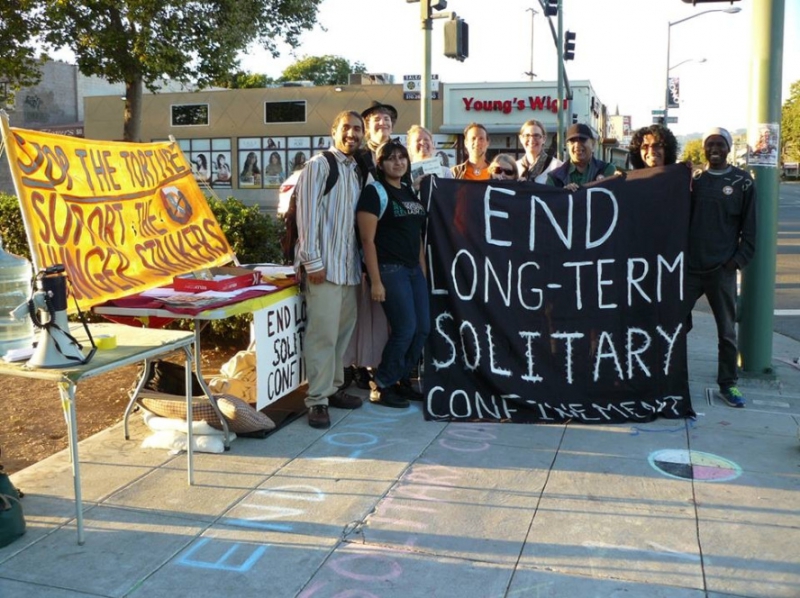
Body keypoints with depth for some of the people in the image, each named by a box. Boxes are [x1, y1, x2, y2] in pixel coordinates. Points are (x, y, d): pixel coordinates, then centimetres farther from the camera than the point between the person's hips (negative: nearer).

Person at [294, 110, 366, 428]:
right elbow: (308, 213, -11)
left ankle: (333, 388, 24)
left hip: (349, 264, 8)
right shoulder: (319, 165, -5)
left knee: (343, 329, 12)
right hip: (323, 264, -8)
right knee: (323, 332, -7)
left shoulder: (356, 172, 17)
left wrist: (362, 261, 11)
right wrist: (312, 261, -15)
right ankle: (317, 400, 0)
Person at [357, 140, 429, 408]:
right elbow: (367, 240, -12)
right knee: (406, 329, -10)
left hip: (414, 269, 8)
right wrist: (375, 280, -17)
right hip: (389, 269, -7)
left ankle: (400, 380, 21)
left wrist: (423, 269, 14)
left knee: (423, 328, 5)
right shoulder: (374, 191, -6)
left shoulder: (410, 191, 15)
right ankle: (381, 386, 6)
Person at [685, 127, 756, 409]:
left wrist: (739, 259, -7)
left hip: (722, 269, -1)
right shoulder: (692, 179, 6)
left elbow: (749, 227, 2)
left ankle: (728, 383, 19)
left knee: (727, 330, 8)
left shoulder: (742, 182, 1)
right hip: (689, 266, 1)